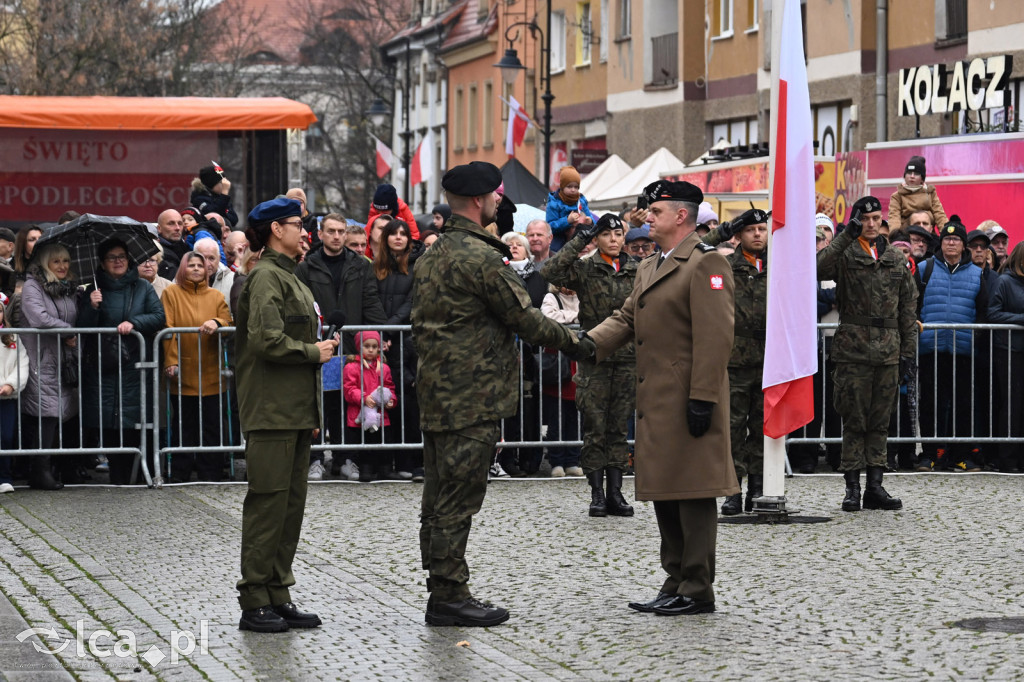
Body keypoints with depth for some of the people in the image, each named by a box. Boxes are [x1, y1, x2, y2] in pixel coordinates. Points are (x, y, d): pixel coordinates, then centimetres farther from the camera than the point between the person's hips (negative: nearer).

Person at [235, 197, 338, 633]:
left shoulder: (288, 277, 19)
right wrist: (314, 352, -10)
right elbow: (267, 340, -23)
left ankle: (279, 598, 14)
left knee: (292, 503, 10)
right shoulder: (266, 277, -11)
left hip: (295, 410, 10)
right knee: (268, 503, -7)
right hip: (271, 411, -10)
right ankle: (255, 603, -3)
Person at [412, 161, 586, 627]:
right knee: (458, 500, -6)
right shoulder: (480, 256, -16)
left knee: (440, 499, 11)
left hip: (436, 394, 10)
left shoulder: (431, 257, 15)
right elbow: (524, 318, -12)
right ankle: (449, 595, -3)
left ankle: (442, 593, 17)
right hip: (472, 399, -10)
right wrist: (571, 340, 2)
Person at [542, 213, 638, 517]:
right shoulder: (584, 269, -1)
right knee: (595, 428, -1)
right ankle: (597, 494, 5)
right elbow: (550, 272, -19)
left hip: (628, 357, 3)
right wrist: (578, 242, -18)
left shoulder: (636, 271, 9)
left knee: (619, 427, 7)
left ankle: (615, 492, 11)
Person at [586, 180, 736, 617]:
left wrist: (702, 398, -21)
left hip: (688, 401, -10)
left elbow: (715, 337, -16)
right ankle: (676, 584, 21)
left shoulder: (706, 264, -10)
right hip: (655, 401, 10)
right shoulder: (648, 268, 20)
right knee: (663, 493, 13)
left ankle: (697, 592, 0)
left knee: (693, 494, -5)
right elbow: (626, 318, 18)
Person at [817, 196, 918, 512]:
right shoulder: (844, 255, 1)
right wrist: (846, 237, -22)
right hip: (854, 349, -4)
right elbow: (819, 268, -22)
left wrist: (908, 351, 10)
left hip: (888, 351, 4)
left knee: (880, 421, 6)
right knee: (854, 420, -2)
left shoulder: (896, 260, 14)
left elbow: (908, 308, 15)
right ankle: (852, 488, 1)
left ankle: (875, 486, 10)